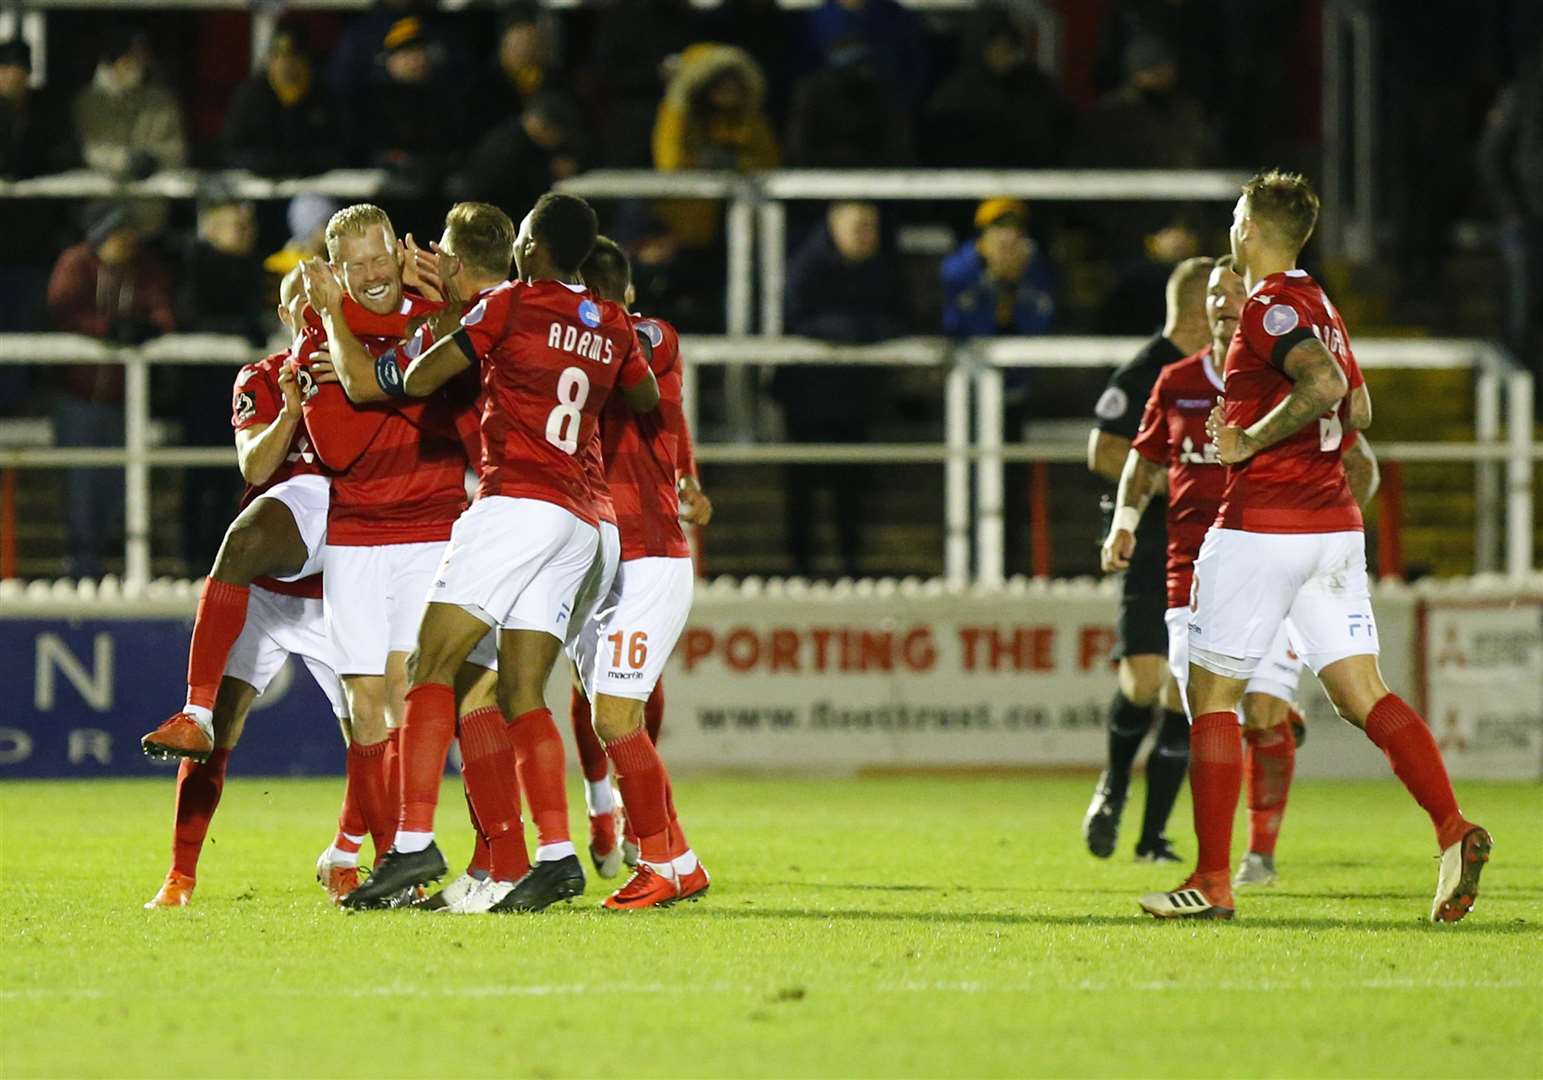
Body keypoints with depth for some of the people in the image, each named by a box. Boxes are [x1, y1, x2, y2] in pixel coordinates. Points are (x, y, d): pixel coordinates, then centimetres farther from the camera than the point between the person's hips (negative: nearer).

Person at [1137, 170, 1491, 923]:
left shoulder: (1269, 306, -11)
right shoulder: (1319, 307, 16)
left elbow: (1325, 384, -27)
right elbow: (1357, 412, 25)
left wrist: (1249, 441, -17)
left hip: (1262, 526, -8)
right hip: (1334, 523, 8)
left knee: (1211, 695, 3)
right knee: (1363, 694, 2)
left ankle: (1212, 881, 3)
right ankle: (1453, 830, -17)